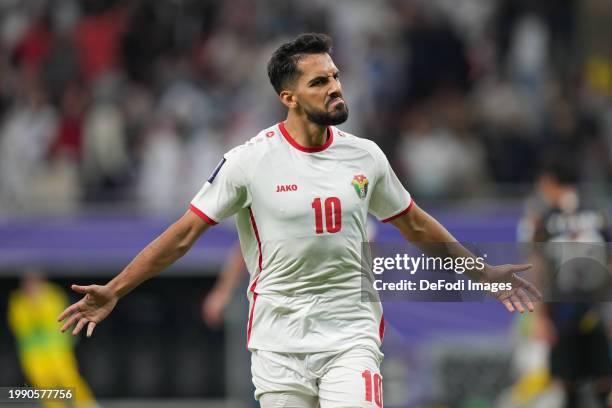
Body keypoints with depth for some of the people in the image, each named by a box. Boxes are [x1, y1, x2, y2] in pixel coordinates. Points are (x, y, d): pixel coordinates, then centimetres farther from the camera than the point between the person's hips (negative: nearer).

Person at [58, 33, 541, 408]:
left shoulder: (365, 156, 4)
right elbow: (184, 233, -2)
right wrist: (113, 291, -8)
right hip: (278, 343, -1)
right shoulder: (250, 160, -5)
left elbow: (415, 225, 19)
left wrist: (482, 273, 22)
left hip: (351, 336, 1)